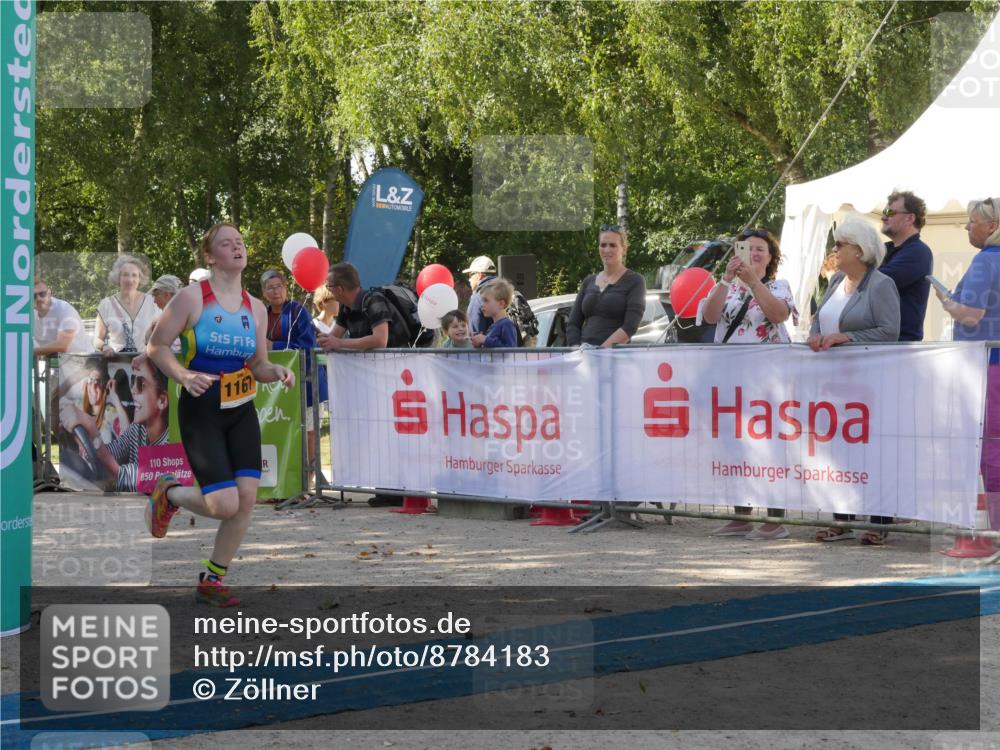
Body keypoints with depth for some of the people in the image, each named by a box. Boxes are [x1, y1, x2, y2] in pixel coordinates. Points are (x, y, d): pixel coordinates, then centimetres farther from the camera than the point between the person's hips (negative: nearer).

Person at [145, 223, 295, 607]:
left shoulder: (255, 308, 7)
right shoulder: (192, 297, -9)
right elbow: (156, 347, -6)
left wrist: (277, 372, -9)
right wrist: (184, 376, -23)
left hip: (242, 413, 5)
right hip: (201, 413, -5)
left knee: (247, 499, -5)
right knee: (225, 504, -13)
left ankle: (212, 581, 14)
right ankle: (168, 493, 20)